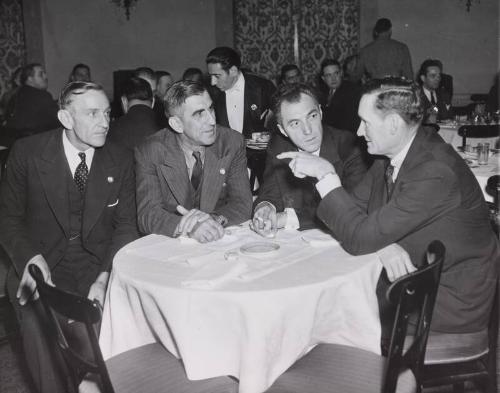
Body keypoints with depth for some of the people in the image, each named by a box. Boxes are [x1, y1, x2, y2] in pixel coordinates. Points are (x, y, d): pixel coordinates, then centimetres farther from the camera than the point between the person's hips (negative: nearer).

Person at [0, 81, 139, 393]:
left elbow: (126, 225, 1)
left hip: (100, 263, 1)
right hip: (45, 263, -1)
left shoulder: (121, 160, 1)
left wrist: (105, 278, -16)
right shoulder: (28, 152, -4)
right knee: (39, 323, -29)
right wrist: (32, 258, -18)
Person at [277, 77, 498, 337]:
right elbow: (354, 211, 1)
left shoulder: (437, 173, -29)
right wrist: (382, 244, -20)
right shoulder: (389, 157, -1)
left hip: (451, 302, -7)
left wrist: (326, 175, -22)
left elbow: (360, 239, -27)